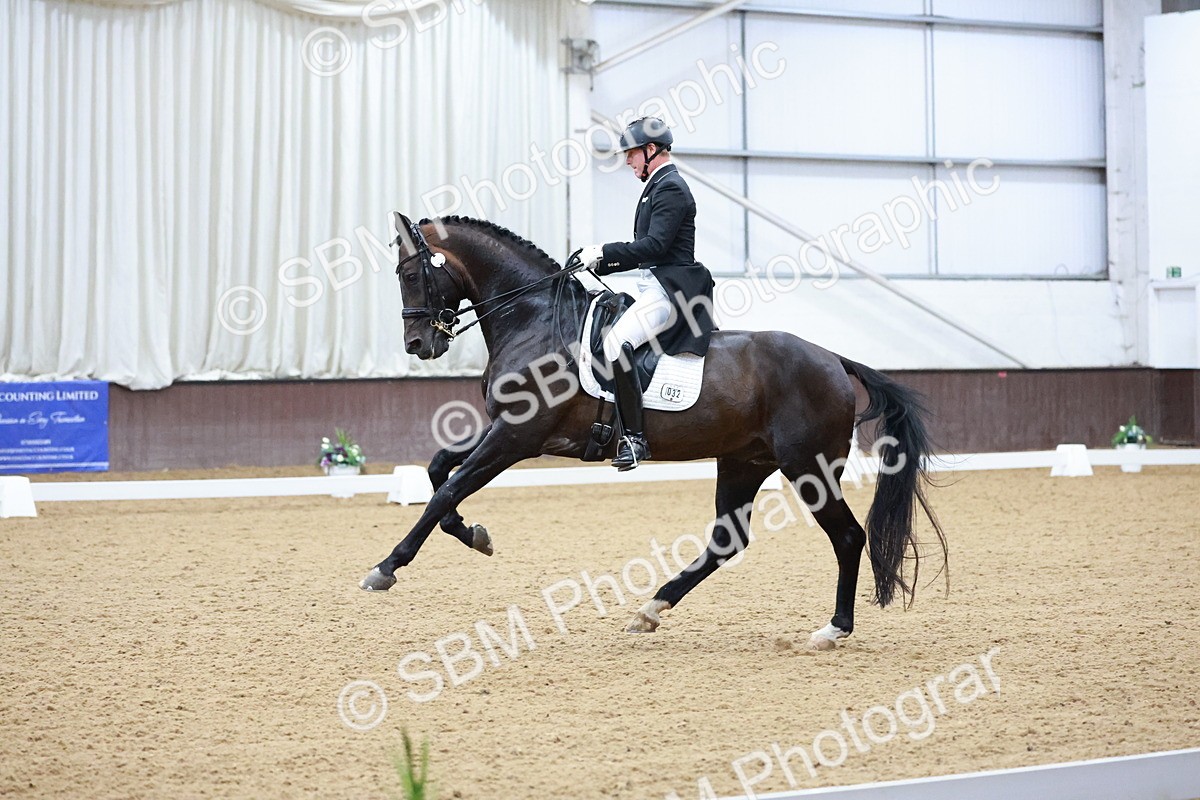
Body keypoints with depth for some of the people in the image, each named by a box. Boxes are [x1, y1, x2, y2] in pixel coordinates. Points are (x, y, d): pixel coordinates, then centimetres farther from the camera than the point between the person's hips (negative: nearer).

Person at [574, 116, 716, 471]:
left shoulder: (670, 188, -11)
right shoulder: (659, 186, 21)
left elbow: (654, 245, -21)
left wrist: (604, 253, -19)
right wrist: (601, 261, 13)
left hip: (669, 292, -12)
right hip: (654, 289, 12)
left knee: (616, 343, -29)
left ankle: (634, 436, -26)